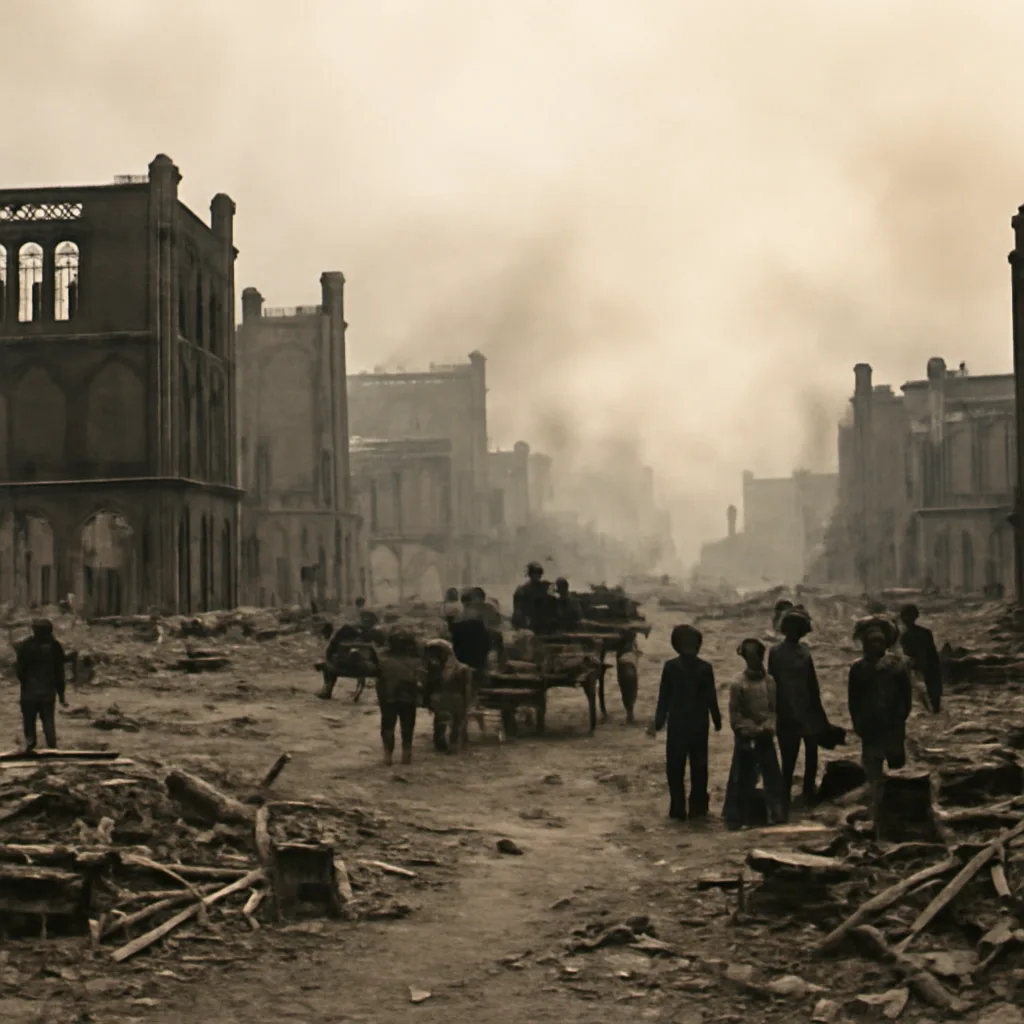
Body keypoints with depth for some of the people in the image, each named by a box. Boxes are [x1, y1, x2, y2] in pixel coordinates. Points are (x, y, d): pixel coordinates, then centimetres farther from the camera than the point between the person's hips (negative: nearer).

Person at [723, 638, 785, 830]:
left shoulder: (769, 682, 2)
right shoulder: (739, 685, -9)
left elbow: (774, 709, 8)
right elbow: (735, 715, -8)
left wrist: (768, 727, -8)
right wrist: (752, 729, -12)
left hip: (766, 737, 4)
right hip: (745, 738, -4)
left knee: (773, 776, 5)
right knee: (742, 779, 0)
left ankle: (775, 812, 15)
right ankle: (736, 817, 7)